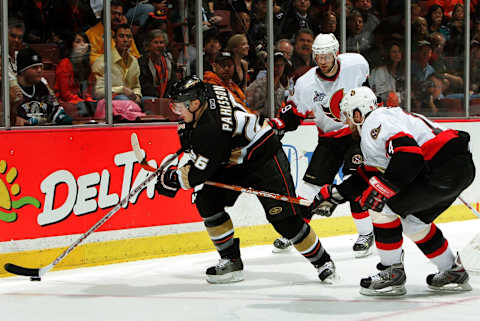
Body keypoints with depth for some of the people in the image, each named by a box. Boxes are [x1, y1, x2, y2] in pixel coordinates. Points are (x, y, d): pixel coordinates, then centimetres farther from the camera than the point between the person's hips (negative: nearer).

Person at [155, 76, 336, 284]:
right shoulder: (207, 91, -9)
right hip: (232, 161, 10)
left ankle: (322, 261, 8)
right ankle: (231, 261, 5)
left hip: (265, 159, -10)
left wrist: (172, 178, -12)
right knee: (207, 202, -4)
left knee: (285, 219, -11)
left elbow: (199, 173, -27)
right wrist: (188, 131, 12)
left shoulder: (211, 131, -34)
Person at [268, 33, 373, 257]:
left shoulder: (356, 64, -15)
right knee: (311, 182, -2)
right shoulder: (306, 84, -13)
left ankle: (366, 233, -2)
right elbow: (293, 115, -4)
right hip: (329, 137, 2)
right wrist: (277, 124, -22)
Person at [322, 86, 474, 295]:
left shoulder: (375, 122, -7)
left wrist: (381, 190, -20)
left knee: (383, 207, -3)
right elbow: (370, 176, 31)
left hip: (444, 167, -10)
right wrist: (334, 193, 32)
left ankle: (392, 273, 4)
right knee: (413, 219, 24)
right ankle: (453, 272, 29)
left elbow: (408, 153, -23)